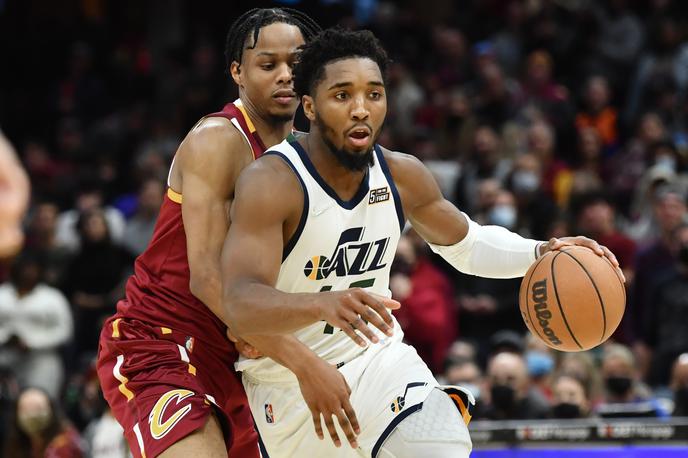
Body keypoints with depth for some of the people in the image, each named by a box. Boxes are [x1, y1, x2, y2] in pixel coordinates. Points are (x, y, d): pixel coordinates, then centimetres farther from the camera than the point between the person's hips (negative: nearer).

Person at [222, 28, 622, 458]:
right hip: (290, 388, -3)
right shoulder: (271, 183, -25)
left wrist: (540, 252, -7)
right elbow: (241, 306, -37)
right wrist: (322, 303, -57)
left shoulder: (401, 175, -6)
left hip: (378, 361, 3)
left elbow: (467, 242, 13)